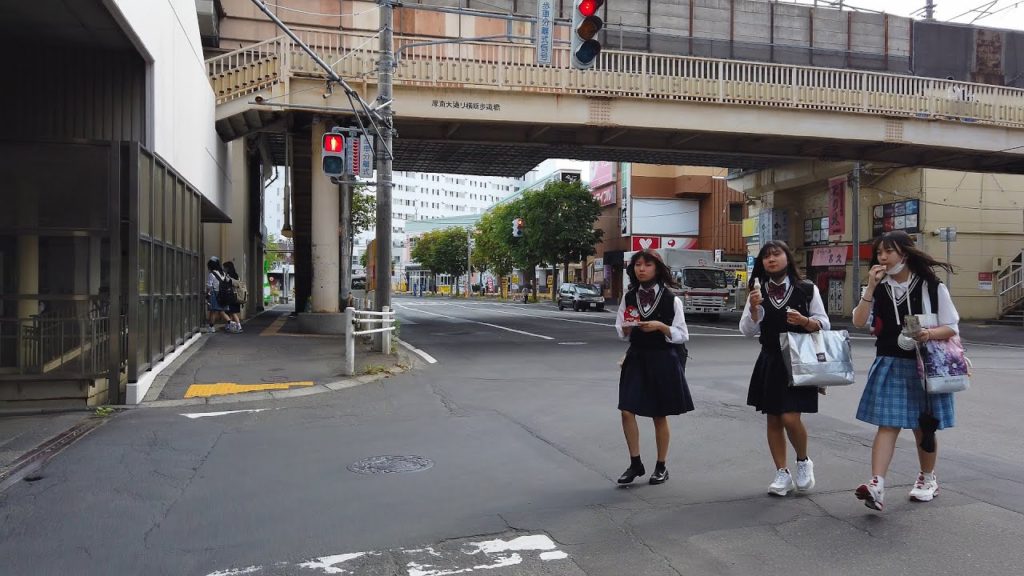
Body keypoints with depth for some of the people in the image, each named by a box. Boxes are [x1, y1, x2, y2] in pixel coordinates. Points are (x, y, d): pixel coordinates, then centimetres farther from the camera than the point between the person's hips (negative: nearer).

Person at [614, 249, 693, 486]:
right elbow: (621, 332, 10)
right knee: (627, 411, -5)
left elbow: (682, 335, -5)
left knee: (660, 415, 6)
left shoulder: (671, 299, -6)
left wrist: (660, 326, -21)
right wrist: (627, 327, -12)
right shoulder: (629, 297, 4)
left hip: (663, 360, -3)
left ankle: (661, 467, 22)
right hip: (636, 358, 3)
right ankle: (635, 463, 12)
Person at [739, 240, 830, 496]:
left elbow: (824, 325, 0)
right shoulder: (758, 292, 6)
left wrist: (804, 321, -19)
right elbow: (747, 331, 0)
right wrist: (753, 308, -16)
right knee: (773, 420, 6)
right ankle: (782, 474, 18)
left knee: (790, 418, -12)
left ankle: (803, 461, 17)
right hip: (769, 362, 4)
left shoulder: (807, 289, -2)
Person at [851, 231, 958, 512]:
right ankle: (877, 485, -16)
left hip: (923, 366, -1)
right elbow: (859, 322, -8)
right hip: (889, 365, 1)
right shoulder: (879, 288, 3)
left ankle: (927, 478, 35)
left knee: (923, 426, 13)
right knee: (887, 425, -7)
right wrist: (870, 288, -15)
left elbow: (952, 328, -3)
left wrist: (929, 334, -23)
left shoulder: (932, 287, -5)